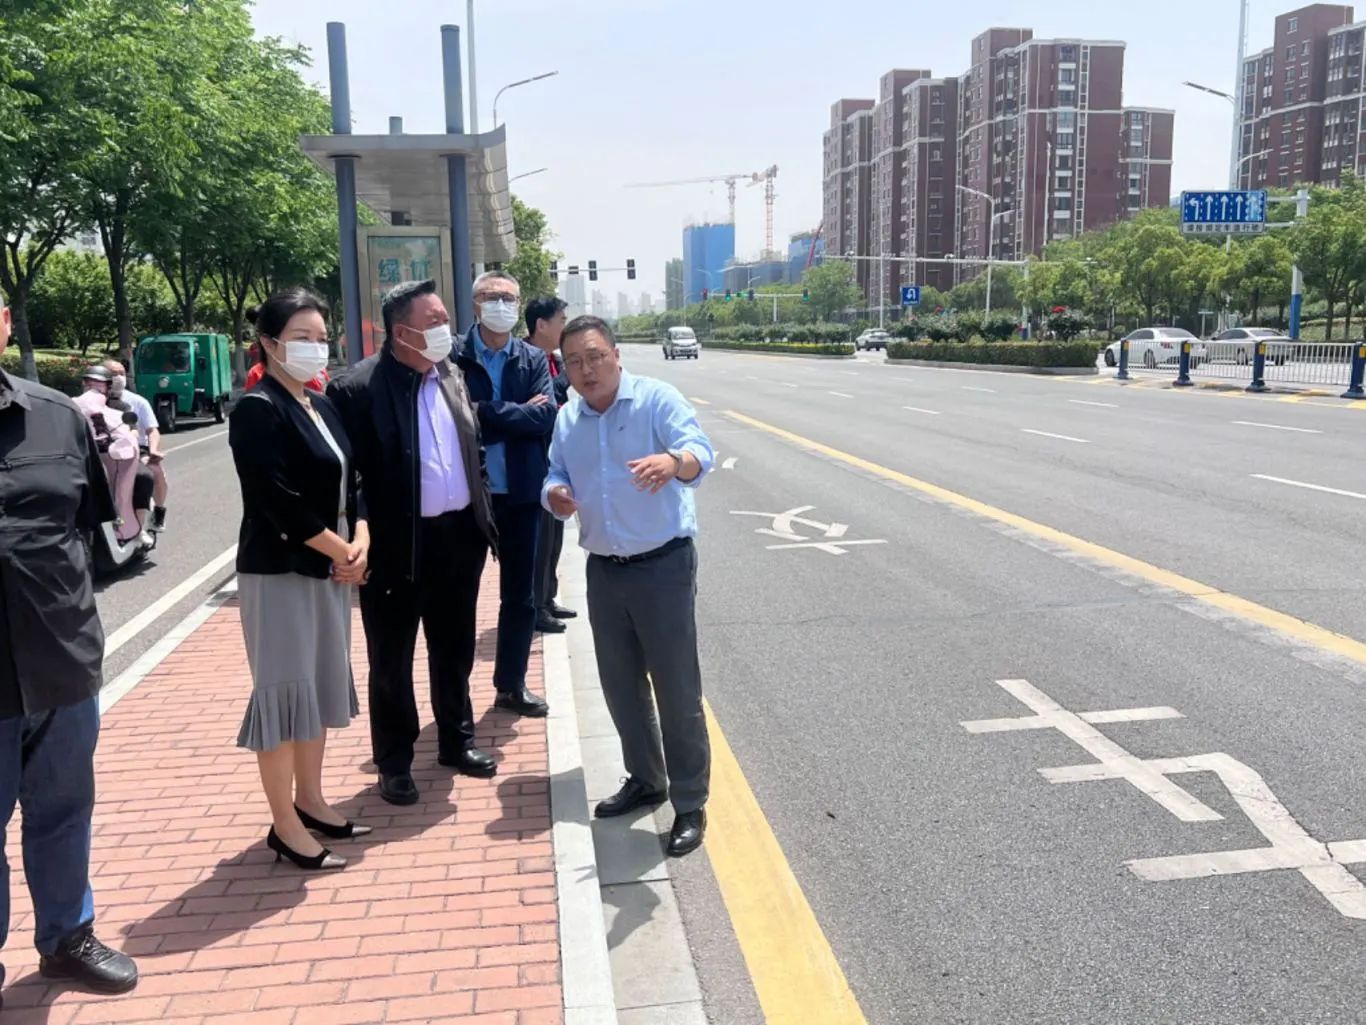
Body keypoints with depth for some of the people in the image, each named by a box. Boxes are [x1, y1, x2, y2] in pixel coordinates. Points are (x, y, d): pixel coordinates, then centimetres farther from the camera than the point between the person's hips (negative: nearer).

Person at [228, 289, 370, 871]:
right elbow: (279, 503, -21)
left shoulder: (322, 407, 11)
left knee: (322, 685, 15)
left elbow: (350, 481, 12)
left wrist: (360, 541, -6)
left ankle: (310, 802, 29)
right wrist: (344, 552, -14)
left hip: (330, 570, 8)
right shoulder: (257, 410, -13)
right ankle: (284, 826, 12)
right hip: (279, 574, -8)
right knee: (285, 691, 0)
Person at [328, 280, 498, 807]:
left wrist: (483, 517, 12)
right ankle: (394, 762, 26)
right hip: (398, 546, -6)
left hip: (459, 536, 6)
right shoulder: (357, 388, -15)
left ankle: (456, 741, 37)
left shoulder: (451, 375, 7)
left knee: (455, 650, 19)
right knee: (392, 661, 10)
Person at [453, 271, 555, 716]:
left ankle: (511, 685, 29)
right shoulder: (454, 356, -6)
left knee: (520, 596, 13)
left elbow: (546, 416, -9)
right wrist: (517, 414, -15)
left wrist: (487, 414, -15)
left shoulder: (534, 359, 4)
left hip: (520, 492, 3)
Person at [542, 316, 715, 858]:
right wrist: (555, 494, -14)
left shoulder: (657, 398, -11)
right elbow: (556, 477, 12)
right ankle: (645, 778, 36)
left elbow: (700, 452, -26)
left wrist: (672, 461, -50)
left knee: (677, 689, 0)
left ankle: (691, 804, 13)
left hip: (663, 566, -6)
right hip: (603, 570, 6)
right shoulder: (566, 419, 8)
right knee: (620, 685, 16)